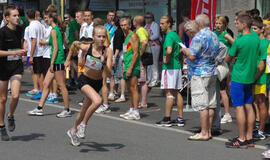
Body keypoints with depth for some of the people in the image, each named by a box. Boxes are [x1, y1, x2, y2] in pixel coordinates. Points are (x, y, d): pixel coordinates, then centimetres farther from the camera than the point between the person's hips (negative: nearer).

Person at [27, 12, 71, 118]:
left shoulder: (54, 30, -12)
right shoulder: (58, 29, 15)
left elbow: (56, 48, -16)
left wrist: (52, 63, -16)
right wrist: (46, 43, 38)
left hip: (57, 61, -10)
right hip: (56, 61, 10)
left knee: (61, 85, -4)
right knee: (45, 84, 10)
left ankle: (67, 110, 2)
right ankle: (40, 109, 13)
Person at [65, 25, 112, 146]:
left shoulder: (107, 51, -15)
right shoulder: (86, 47, -16)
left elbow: (109, 71, -21)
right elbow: (74, 43, 5)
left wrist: (104, 63, -40)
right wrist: (68, 59, 12)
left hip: (97, 83, 3)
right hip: (85, 80, -3)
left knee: (85, 109, 16)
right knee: (97, 101, -29)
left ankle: (73, 131, 41)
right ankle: (83, 124, -9)